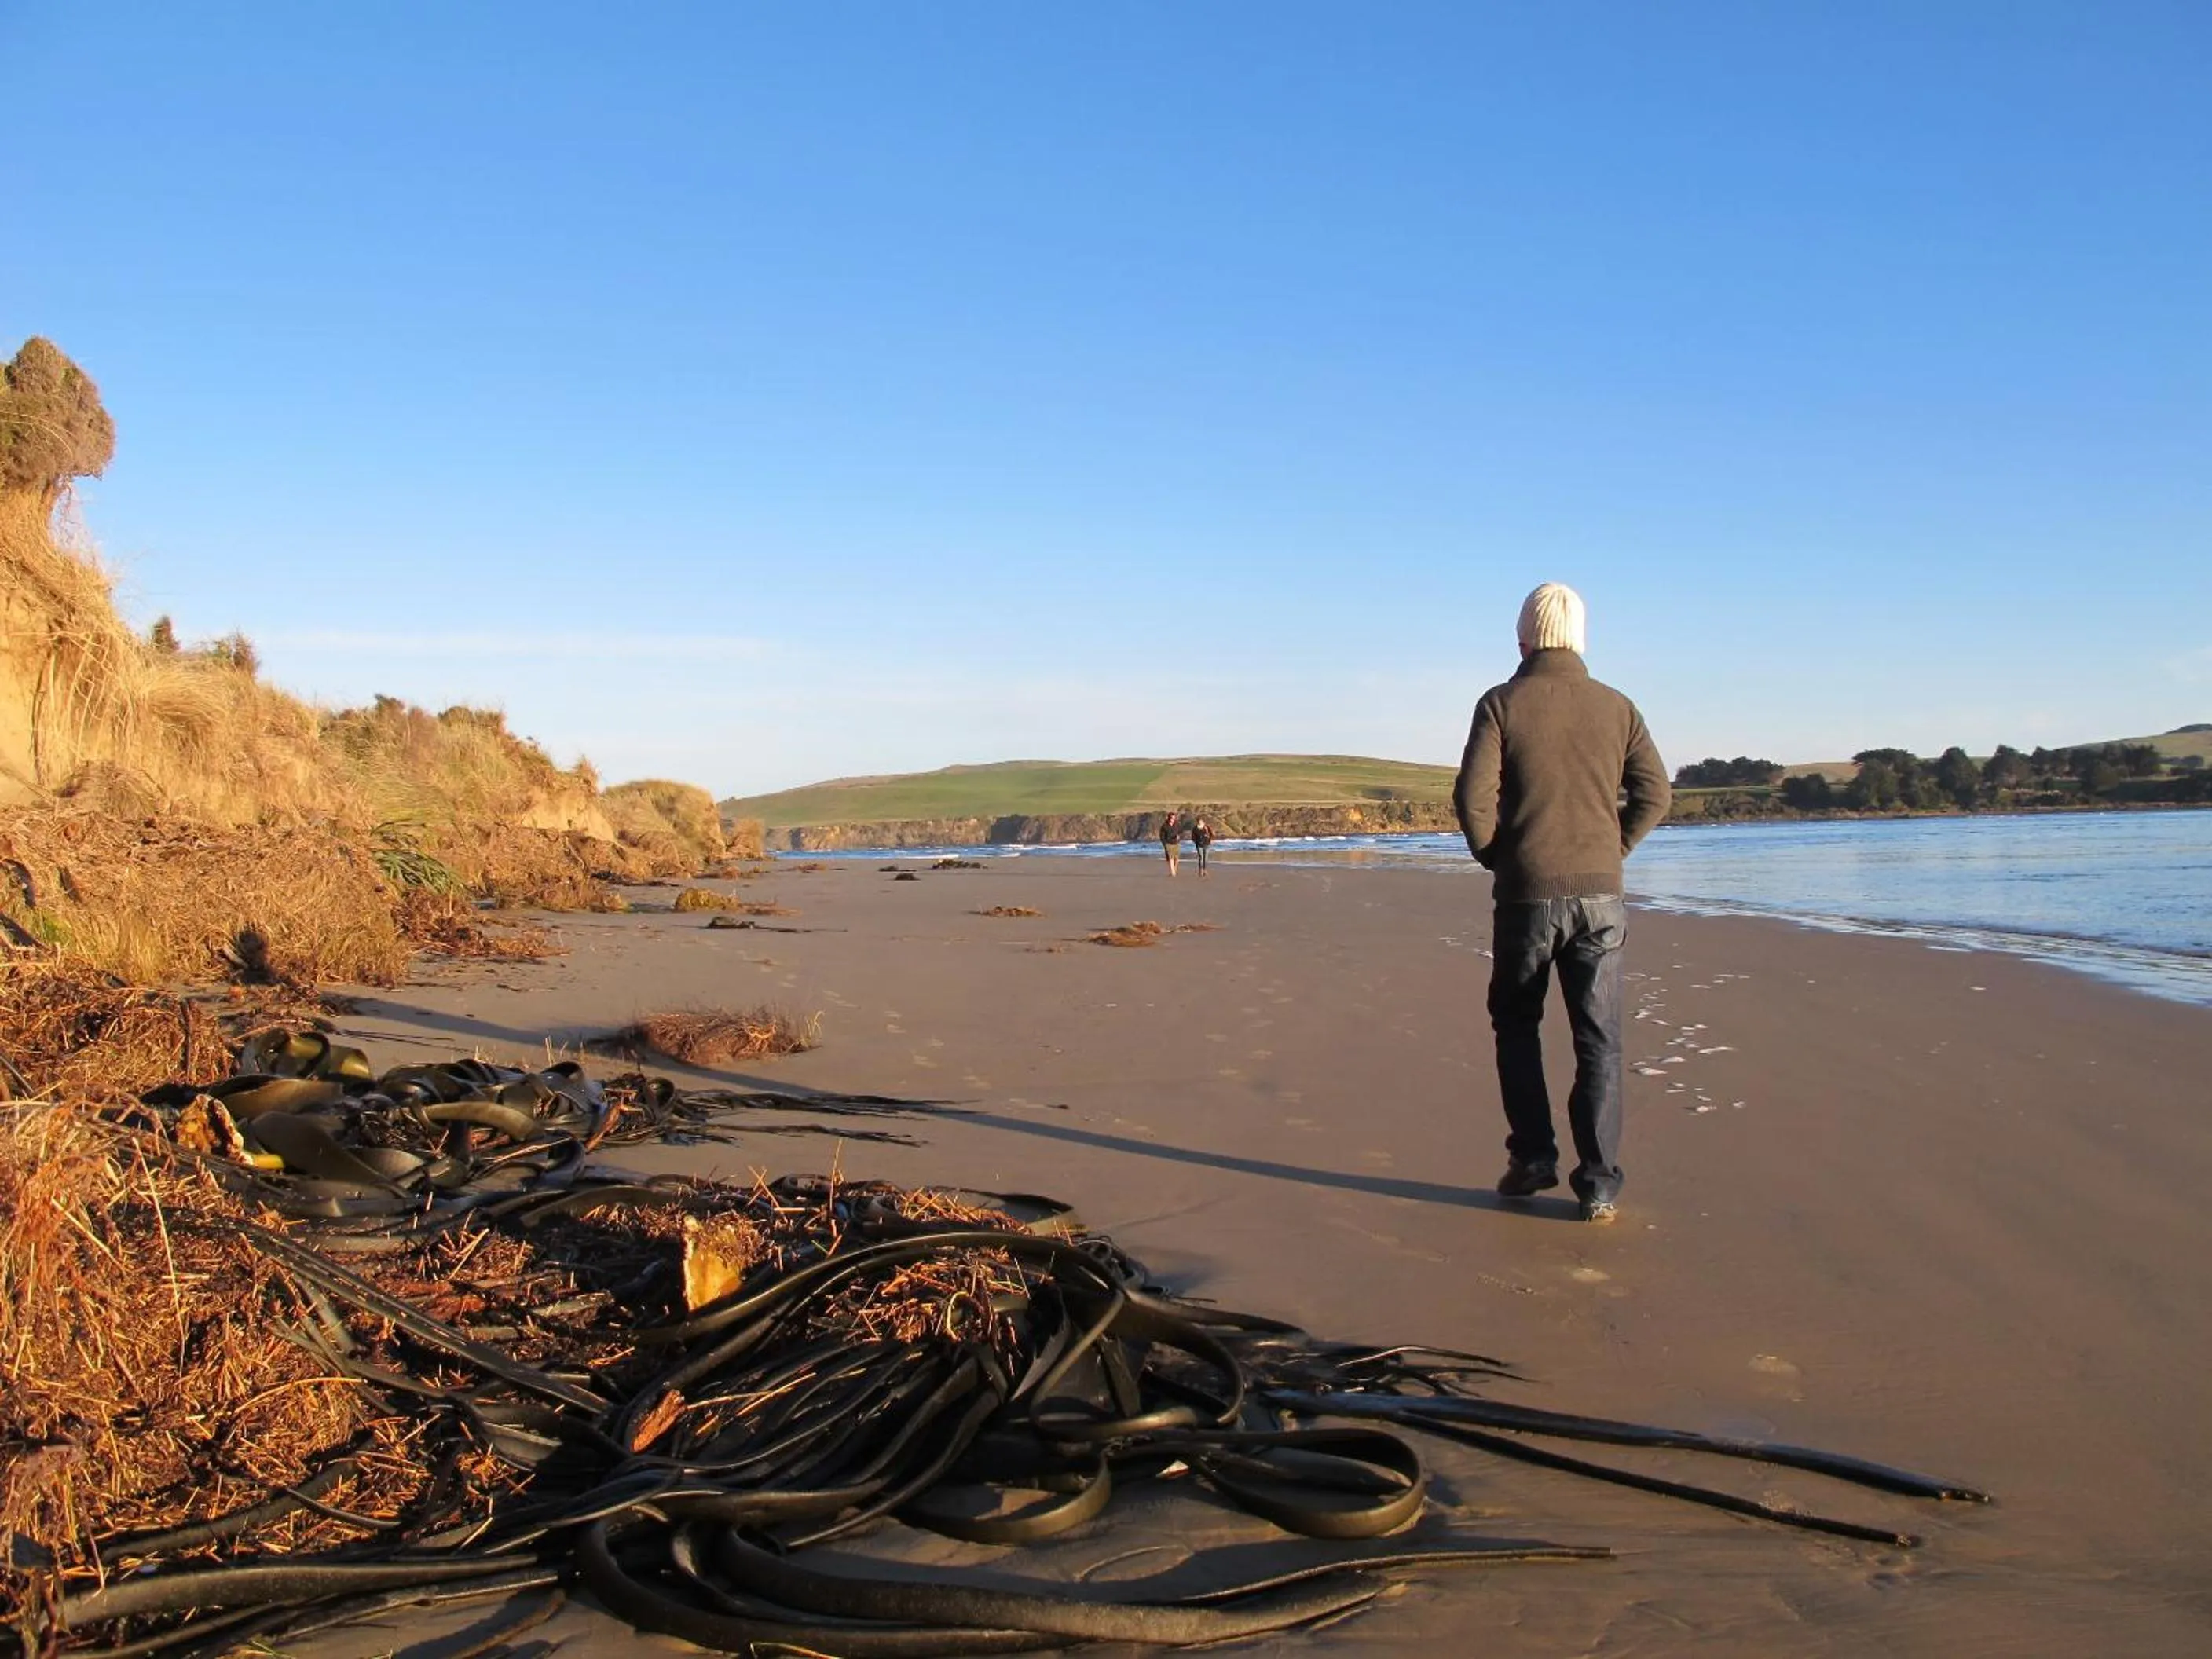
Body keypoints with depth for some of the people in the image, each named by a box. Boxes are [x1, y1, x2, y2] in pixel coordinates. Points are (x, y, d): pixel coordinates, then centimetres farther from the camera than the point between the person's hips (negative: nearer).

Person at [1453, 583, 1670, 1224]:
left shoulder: (1503, 704, -3)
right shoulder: (1616, 707, 6)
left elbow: (1474, 794, -10)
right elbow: (1655, 793, 2)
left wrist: (1494, 858, 5)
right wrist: (1611, 852, 11)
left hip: (1527, 893, -2)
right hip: (1599, 893, 2)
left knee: (1517, 1026, 17)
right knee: (1598, 1040, 5)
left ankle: (1532, 1157, 15)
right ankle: (1599, 1183, 2)